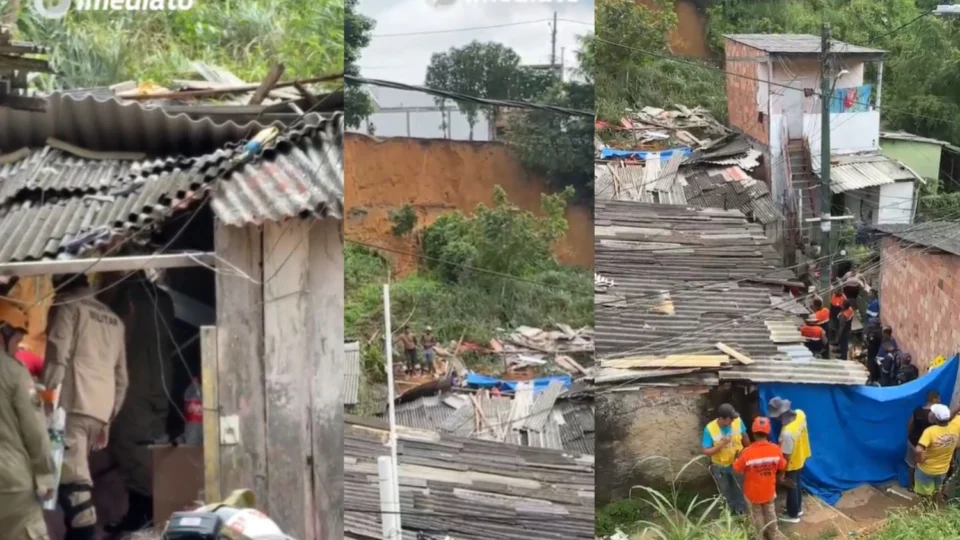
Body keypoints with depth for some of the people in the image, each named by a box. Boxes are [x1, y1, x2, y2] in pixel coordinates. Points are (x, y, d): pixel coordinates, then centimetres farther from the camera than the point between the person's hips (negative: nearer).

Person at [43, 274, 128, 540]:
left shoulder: (69, 307, 4)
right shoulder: (114, 319, 23)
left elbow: (57, 358, -9)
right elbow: (121, 377, 22)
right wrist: (109, 418, 25)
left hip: (73, 405, -7)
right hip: (100, 409, 7)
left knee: (72, 478, -11)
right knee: (76, 474, 13)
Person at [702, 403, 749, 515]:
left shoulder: (738, 421, -23)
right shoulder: (710, 429, -29)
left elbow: (744, 436, -1)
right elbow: (706, 451, -24)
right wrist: (721, 445, -38)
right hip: (720, 467, -1)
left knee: (740, 490, 22)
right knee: (726, 493, 23)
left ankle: (742, 513, 46)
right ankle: (730, 512, 49)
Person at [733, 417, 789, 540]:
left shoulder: (747, 452, -30)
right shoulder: (775, 449, -21)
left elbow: (737, 469, -16)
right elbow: (782, 468, -3)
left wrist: (738, 457, 3)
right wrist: (778, 478, 18)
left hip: (753, 491, -2)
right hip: (769, 490, 2)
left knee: (757, 514, 23)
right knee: (770, 511, 28)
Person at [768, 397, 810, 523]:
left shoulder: (787, 433, -42)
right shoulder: (800, 414, -19)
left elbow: (786, 456, -29)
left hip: (792, 463, -8)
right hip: (802, 457, 8)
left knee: (791, 487, 17)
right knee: (797, 484, 29)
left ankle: (793, 515, 38)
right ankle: (798, 508, 50)